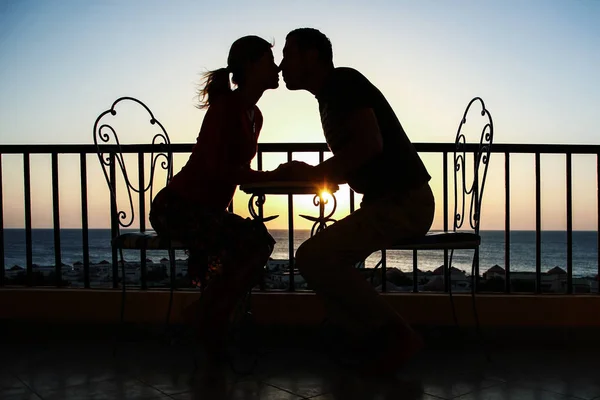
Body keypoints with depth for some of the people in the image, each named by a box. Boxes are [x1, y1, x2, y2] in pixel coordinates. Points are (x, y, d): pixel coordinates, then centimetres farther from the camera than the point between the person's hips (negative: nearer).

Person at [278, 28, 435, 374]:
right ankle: (380, 333, 12)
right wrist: (310, 174, 7)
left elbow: (370, 142, -25)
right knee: (325, 258, 13)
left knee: (314, 257, -19)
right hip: (391, 201, 10)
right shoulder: (331, 95, 19)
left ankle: (399, 336, -9)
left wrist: (315, 172, -14)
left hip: (404, 201, -10)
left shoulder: (343, 81, -10)